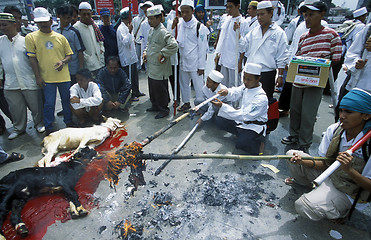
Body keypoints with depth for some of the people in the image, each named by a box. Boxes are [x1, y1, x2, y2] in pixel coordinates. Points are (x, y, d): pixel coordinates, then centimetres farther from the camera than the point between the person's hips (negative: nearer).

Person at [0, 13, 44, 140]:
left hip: (29, 82, -3)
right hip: (10, 84, 3)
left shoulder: (25, 40, 1)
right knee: (16, 108, 11)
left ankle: (38, 123, 26)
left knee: (35, 105, 6)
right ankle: (19, 128, 26)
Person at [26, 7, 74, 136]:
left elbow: (69, 54, 11)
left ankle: (68, 121, 32)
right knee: (49, 104, 3)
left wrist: (63, 61, -10)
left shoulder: (60, 37, 6)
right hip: (47, 78, -2)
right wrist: (38, 76, -7)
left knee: (66, 100, 13)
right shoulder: (31, 37, 1)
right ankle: (49, 128, 18)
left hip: (64, 76, 2)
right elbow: (32, 58, -1)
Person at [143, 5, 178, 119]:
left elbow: (174, 46, -27)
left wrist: (162, 54, -20)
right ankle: (155, 105, 37)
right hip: (151, 68, 9)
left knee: (160, 89, 1)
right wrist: (145, 52, 9)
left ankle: (164, 109, 18)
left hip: (160, 69, -9)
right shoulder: (151, 30, 12)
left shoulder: (163, 32, -17)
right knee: (152, 88, 20)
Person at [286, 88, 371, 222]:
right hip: (328, 176, 5)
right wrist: (303, 161, -23)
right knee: (292, 155, -6)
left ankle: (342, 210, 5)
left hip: (348, 193, -5)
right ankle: (308, 183, 21)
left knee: (304, 207, -26)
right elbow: (325, 164, -5)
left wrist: (349, 170, -35)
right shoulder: (334, 130, -10)